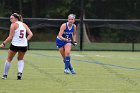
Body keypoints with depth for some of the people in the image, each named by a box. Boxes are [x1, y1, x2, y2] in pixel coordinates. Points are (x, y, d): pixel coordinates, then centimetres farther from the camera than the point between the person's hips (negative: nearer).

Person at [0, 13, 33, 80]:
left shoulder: (14, 25, -5)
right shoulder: (24, 25, 10)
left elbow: (10, 37, -8)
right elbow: (30, 34, 3)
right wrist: (26, 40, 8)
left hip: (15, 44, -4)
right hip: (24, 45, 4)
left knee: (9, 59, 17)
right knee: (21, 59, 27)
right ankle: (20, 72, 4)